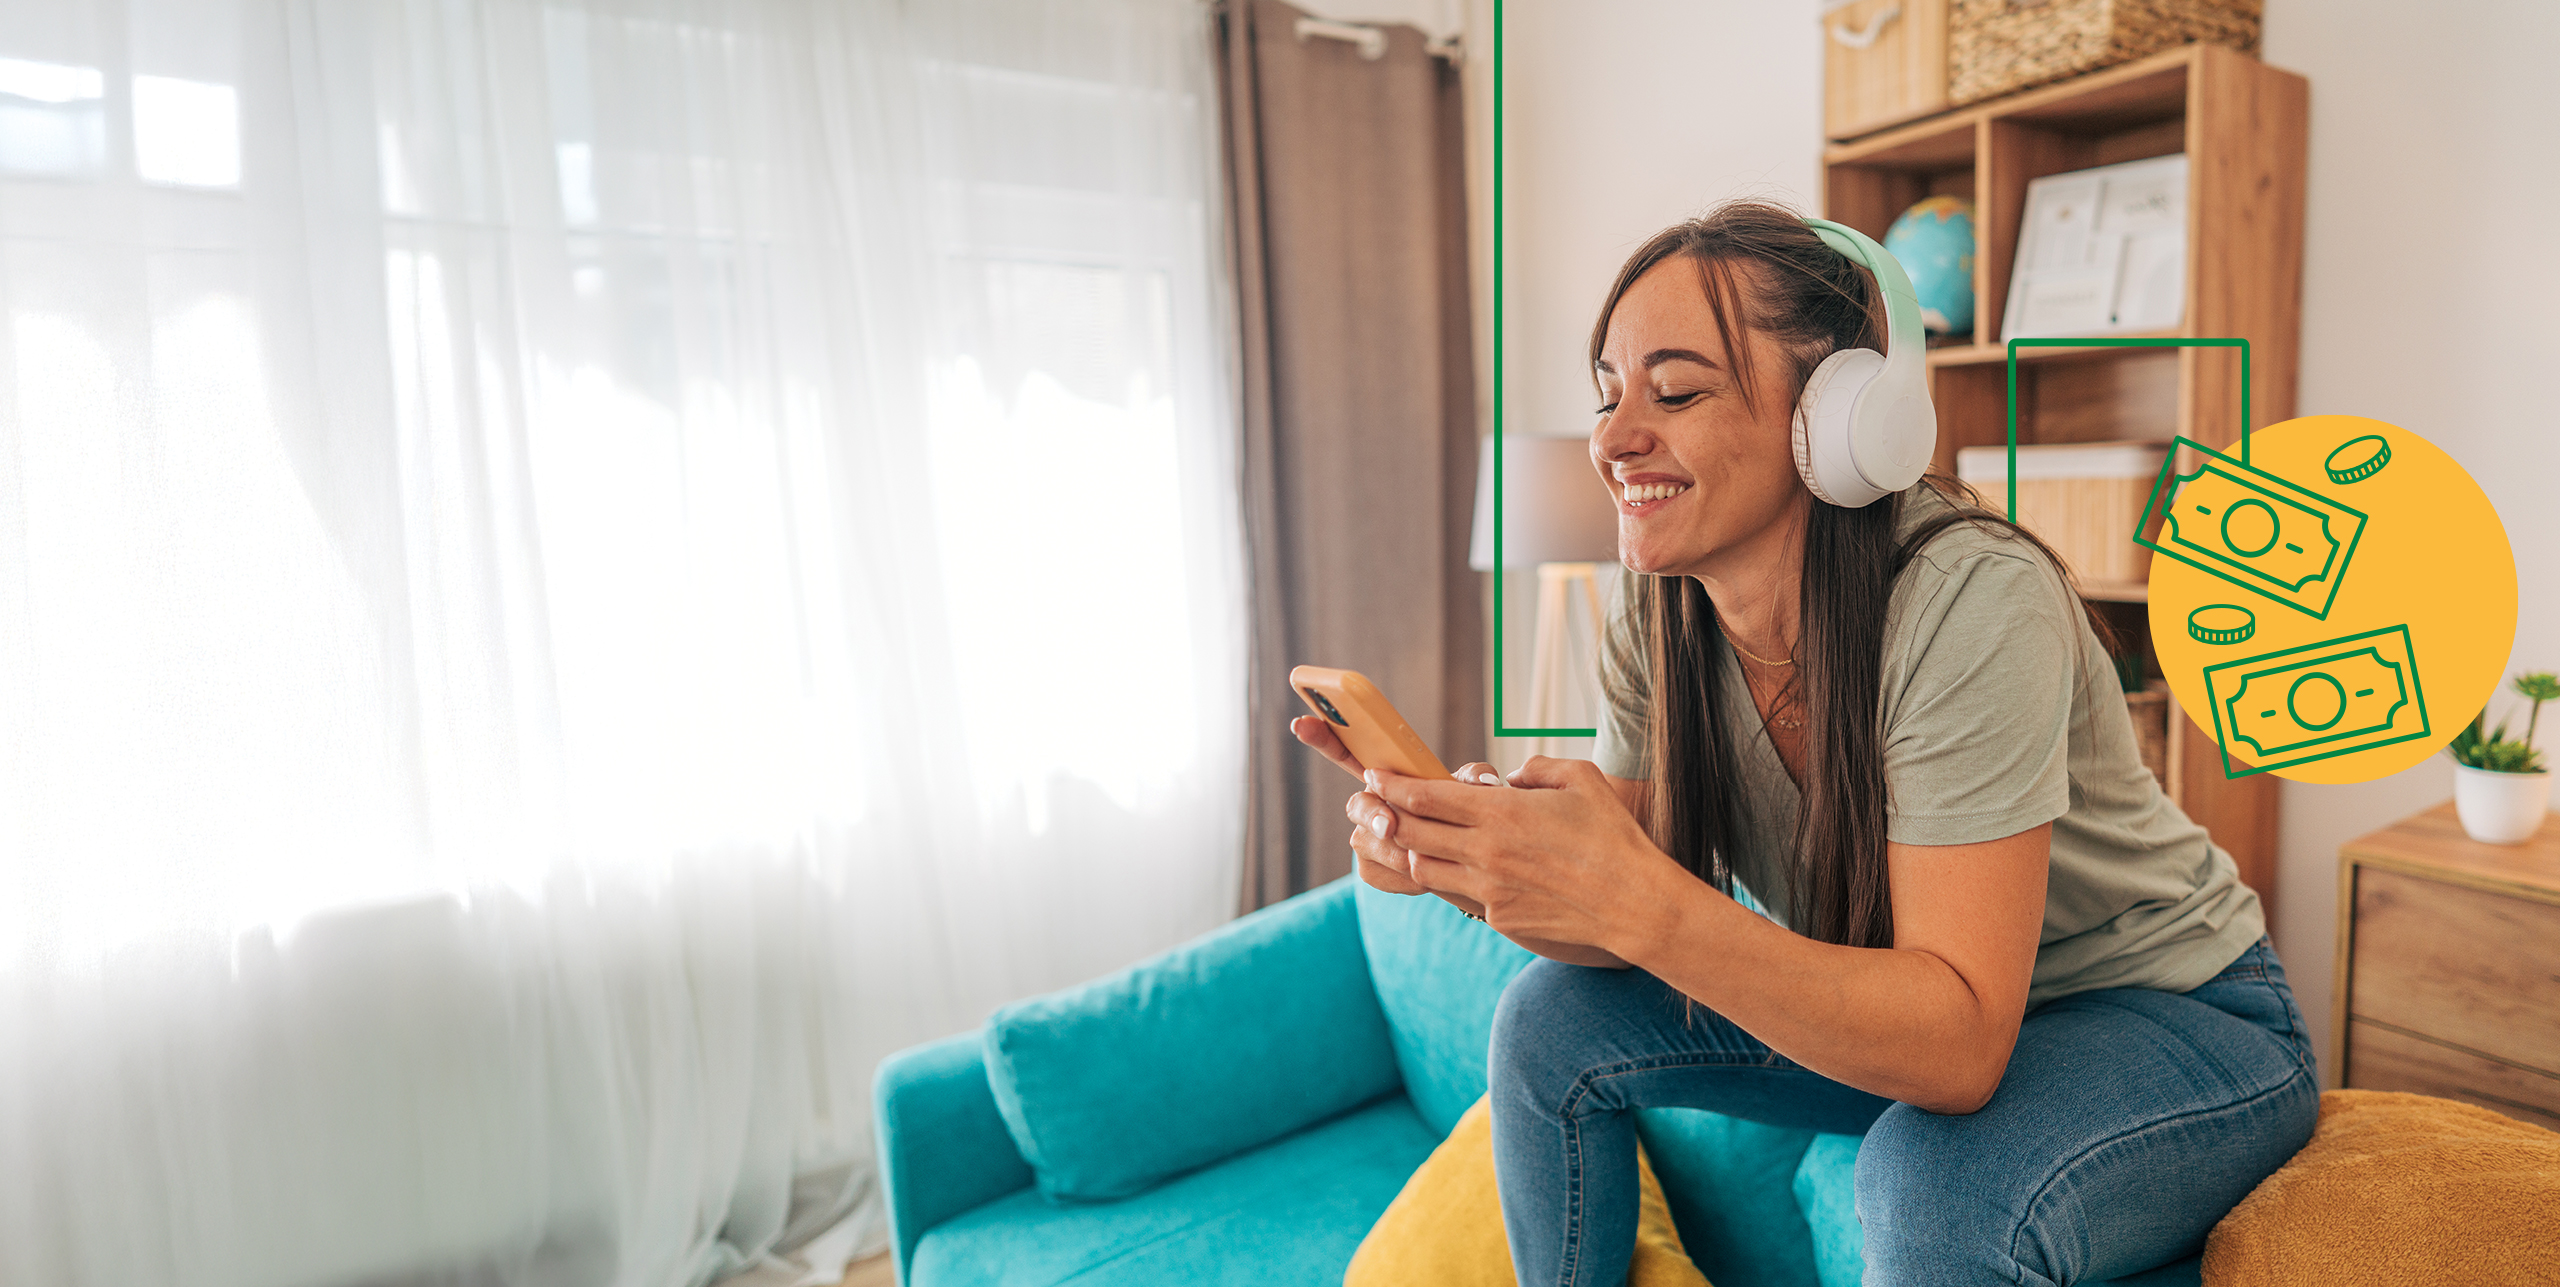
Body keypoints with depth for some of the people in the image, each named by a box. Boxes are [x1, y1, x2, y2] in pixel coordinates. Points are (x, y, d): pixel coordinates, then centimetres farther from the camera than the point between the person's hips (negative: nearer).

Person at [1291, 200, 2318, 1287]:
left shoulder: (1970, 603, -31)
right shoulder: (1657, 624, -11)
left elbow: (1957, 1046, -33)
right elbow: (1640, 933, -10)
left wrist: (1638, 896, -45)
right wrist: (1469, 860, -30)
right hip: (1909, 1016, 6)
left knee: (1940, 1178, -36)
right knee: (1553, 1019, -4)